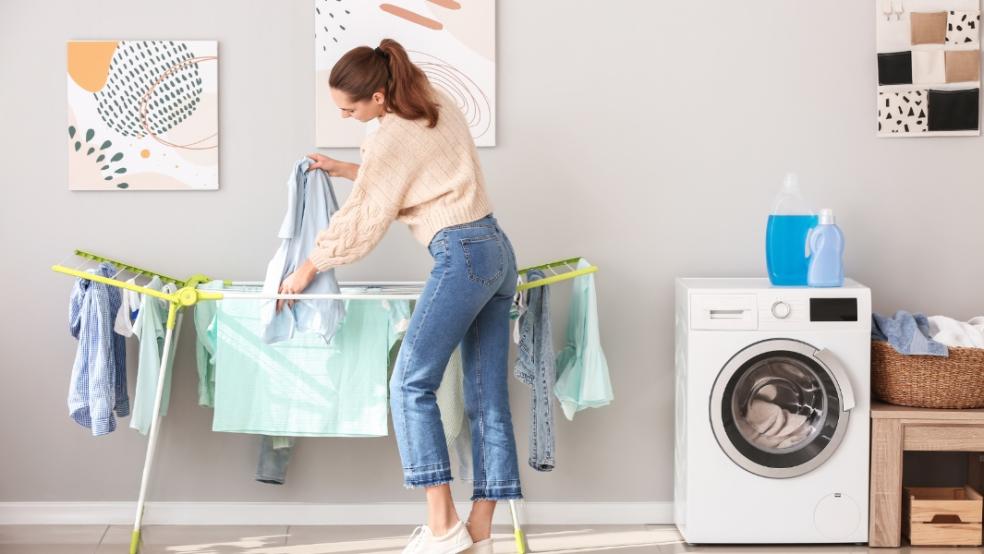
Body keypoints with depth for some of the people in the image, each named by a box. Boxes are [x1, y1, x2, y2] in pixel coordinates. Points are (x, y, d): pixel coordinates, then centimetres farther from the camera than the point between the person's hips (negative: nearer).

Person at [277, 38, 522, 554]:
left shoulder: (391, 139, -11)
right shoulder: (437, 102, 14)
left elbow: (361, 220, -3)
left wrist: (307, 268, 9)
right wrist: (347, 170, 24)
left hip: (462, 255, -9)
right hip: (498, 250, 9)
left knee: (411, 384, -7)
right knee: (487, 399, 5)